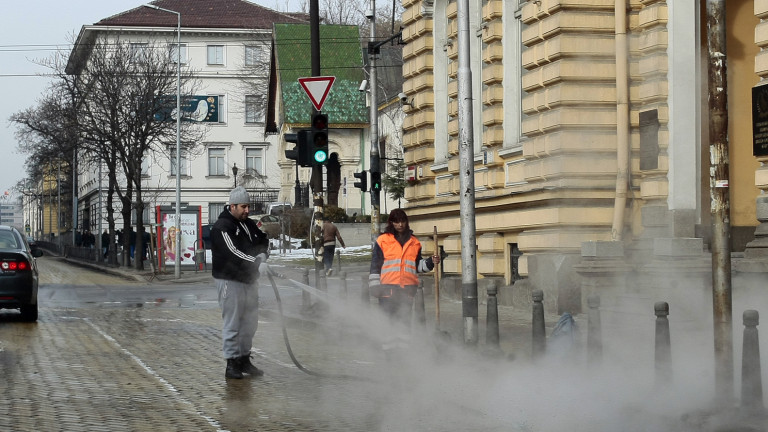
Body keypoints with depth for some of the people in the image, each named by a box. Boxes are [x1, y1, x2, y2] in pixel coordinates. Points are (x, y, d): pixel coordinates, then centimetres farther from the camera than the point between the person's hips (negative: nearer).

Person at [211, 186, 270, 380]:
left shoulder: (249, 224, 14)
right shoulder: (221, 227, -12)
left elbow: (263, 240, 18)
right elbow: (234, 253, -22)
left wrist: (263, 253, -5)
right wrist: (257, 262, -26)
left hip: (249, 280, 8)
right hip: (230, 281, -8)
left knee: (250, 322, 12)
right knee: (232, 324, -5)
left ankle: (244, 360, 22)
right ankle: (232, 363, 0)